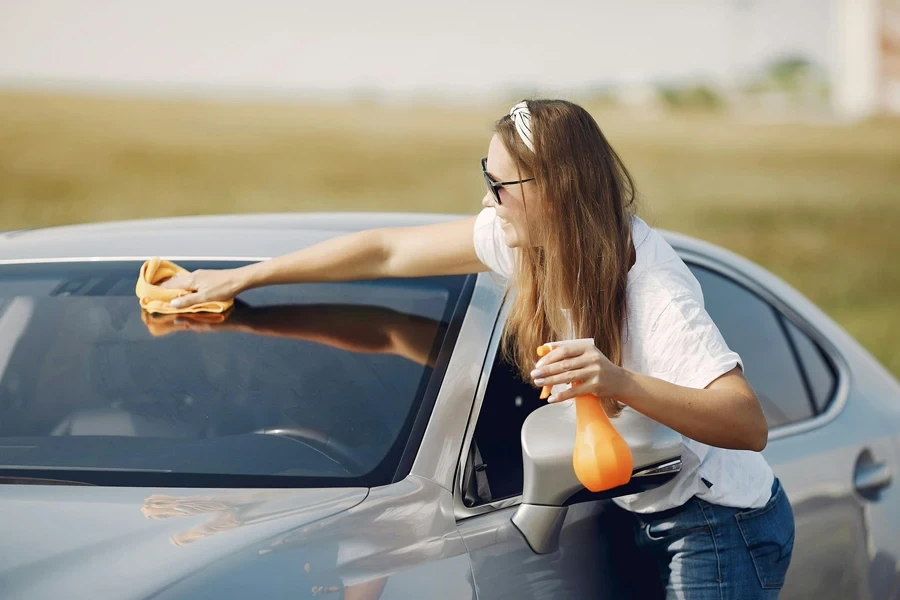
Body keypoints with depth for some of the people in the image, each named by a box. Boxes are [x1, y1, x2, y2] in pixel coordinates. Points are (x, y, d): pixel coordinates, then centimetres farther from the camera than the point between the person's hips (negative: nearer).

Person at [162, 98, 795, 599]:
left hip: (720, 528, -8)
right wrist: (242, 277, 10)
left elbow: (749, 425, -36)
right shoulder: (526, 238, -4)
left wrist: (621, 381, -50)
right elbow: (387, 250, 5)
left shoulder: (653, 291, -27)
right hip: (651, 518, 8)